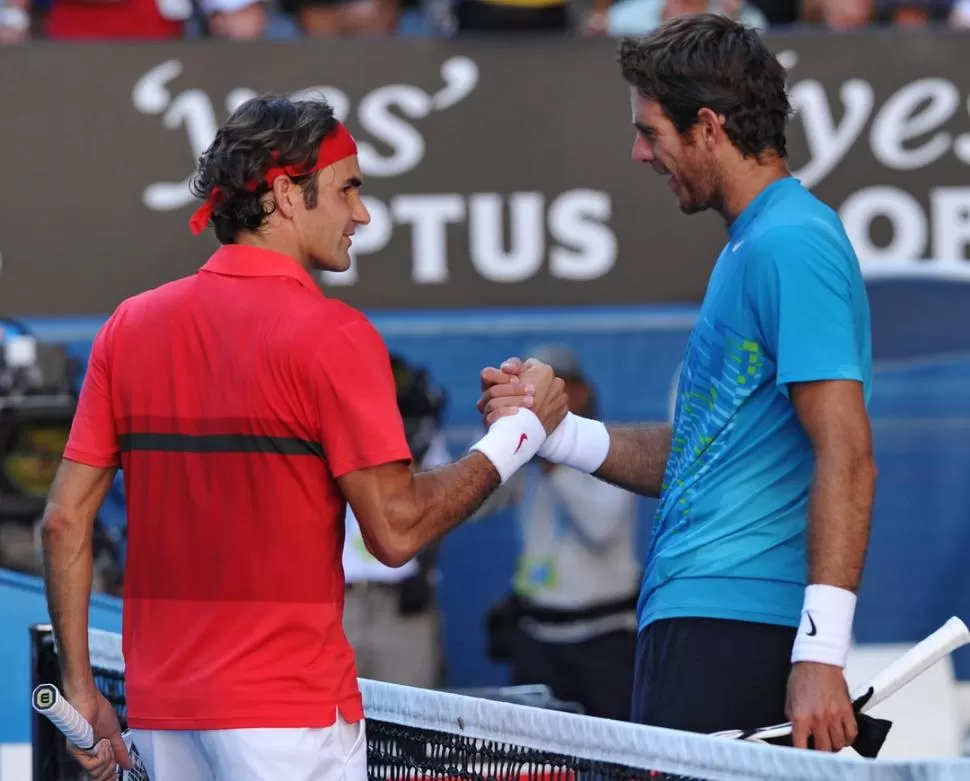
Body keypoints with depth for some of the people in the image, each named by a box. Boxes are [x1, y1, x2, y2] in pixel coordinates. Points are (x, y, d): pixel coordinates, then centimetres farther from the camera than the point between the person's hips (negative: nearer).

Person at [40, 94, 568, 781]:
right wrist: (521, 430, -1)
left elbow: (65, 517, 5)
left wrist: (80, 688, 11)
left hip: (161, 714, 6)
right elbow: (396, 532, -13)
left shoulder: (130, 325, 6)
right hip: (287, 717, -6)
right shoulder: (333, 337, -11)